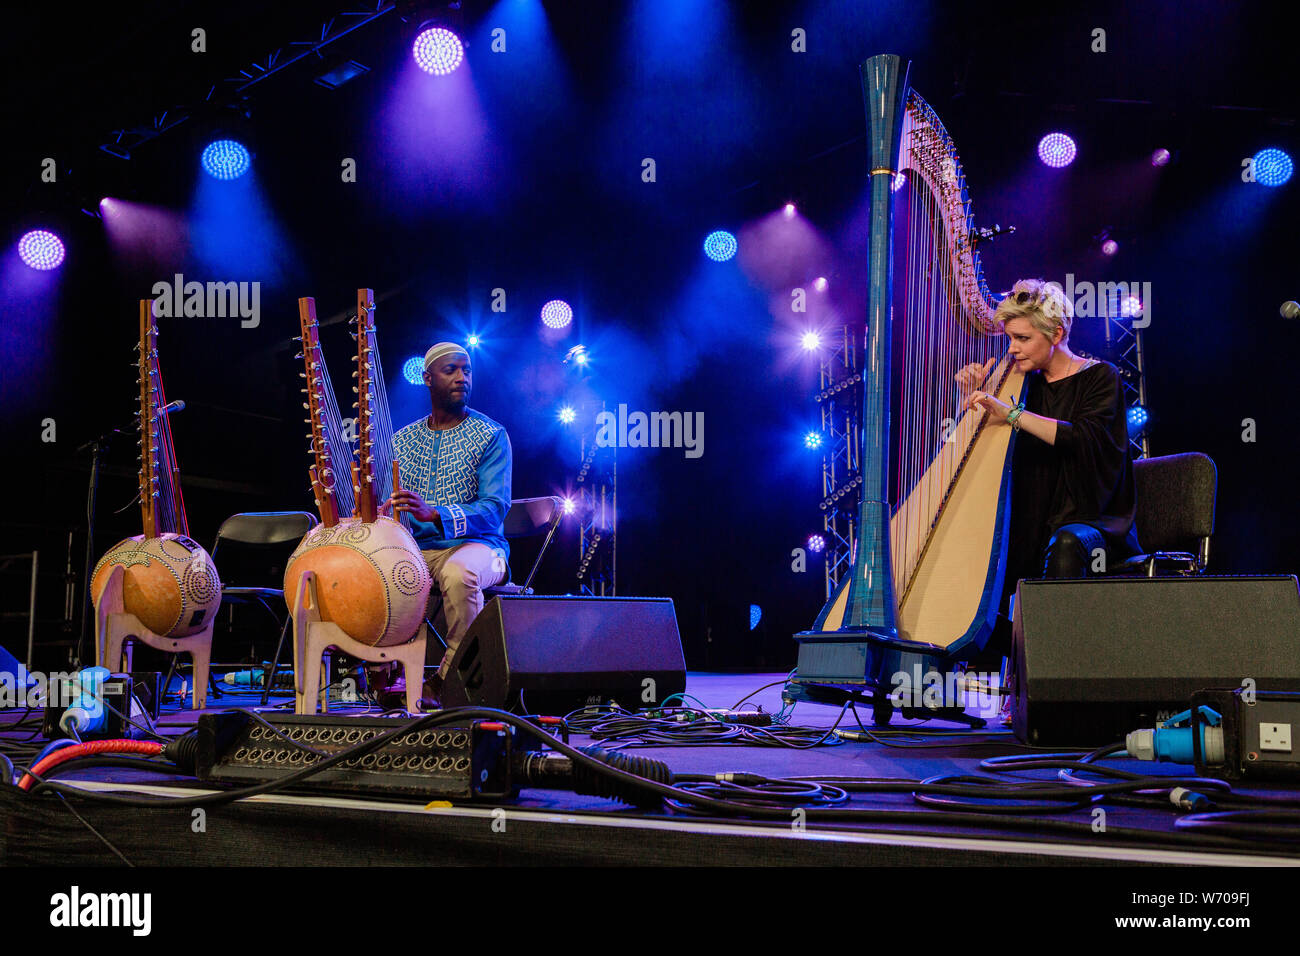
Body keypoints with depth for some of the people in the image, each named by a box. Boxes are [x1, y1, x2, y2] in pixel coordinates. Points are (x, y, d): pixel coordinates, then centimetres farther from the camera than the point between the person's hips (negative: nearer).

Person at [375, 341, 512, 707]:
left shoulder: (491, 436, -1)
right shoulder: (402, 439, 14)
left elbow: (495, 508, -13)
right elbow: (389, 505, 14)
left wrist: (433, 514, -29)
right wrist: (379, 514, -14)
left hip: (476, 546, -4)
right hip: (415, 549, 4)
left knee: (459, 574, -40)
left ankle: (449, 682, -23)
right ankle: (387, 674, -14)